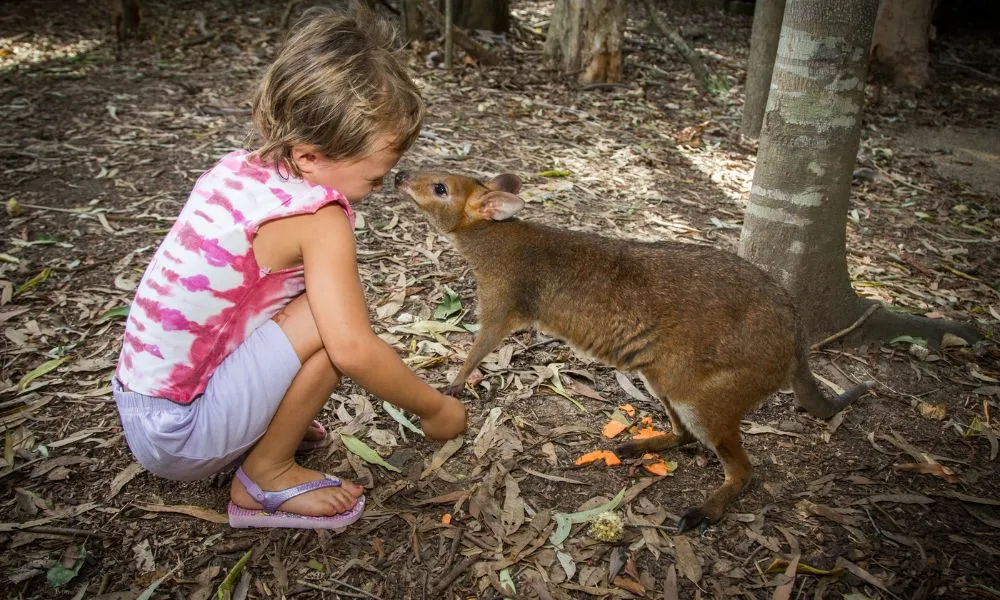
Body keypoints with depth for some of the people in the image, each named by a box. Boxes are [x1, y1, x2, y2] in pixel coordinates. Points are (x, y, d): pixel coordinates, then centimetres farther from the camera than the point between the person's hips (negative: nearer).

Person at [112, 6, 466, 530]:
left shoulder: (237, 167, -1)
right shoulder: (316, 216, -23)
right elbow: (353, 350, -30)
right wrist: (435, 409, -14)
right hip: (178, 436, -8)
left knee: (327, 305, 10)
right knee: (334, 322, -19)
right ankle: (265, 478, -5)